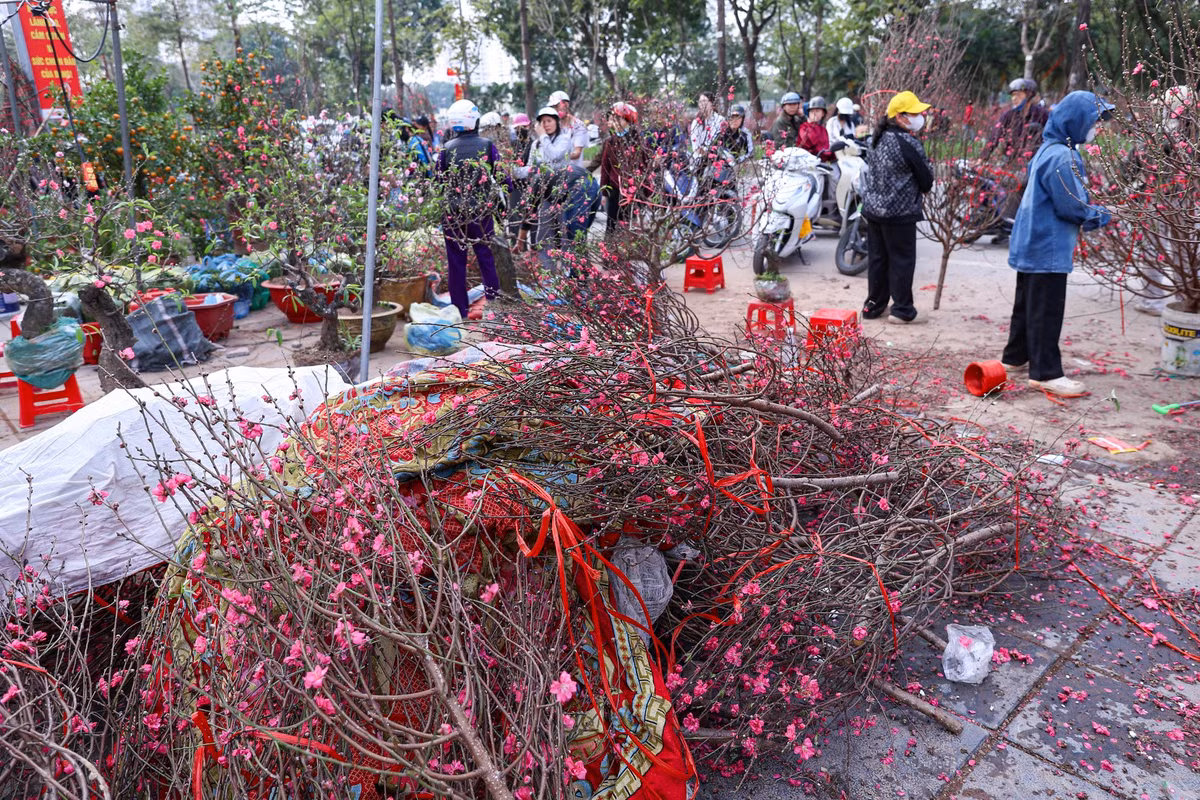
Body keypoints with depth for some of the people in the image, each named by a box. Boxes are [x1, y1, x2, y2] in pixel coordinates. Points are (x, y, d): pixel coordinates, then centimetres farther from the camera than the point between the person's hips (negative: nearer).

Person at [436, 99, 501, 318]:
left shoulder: (446, 149, -2)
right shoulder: (487, 145, -4)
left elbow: (438, 181, 5)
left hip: (453, 213, 1)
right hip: (482, 212, 0)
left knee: (456, 263, 8)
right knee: (487, 258, 9)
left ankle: (459, 311, 13)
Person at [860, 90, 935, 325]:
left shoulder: (878, 138, 8)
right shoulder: (909, 143, -16)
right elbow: (926, 180, -8)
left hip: (872, 208, 8)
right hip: (900, 212, -8)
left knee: (877, 257, 14)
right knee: (902, 260, 2)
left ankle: (874, 305, 22)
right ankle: (903, 310, 9)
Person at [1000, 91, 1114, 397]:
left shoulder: (1048, 150, 11)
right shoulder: (1063, 157, -20)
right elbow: (1072, 206, -19)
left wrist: (1093, 211, 9)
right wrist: (1105, 216, -5)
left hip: (1030, 243, 10)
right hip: (1048, 248, -10)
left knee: (1027, 303, 18)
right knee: (1047, 310, -4)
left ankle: (1015, 358, 28)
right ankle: (1046, 373, 2)